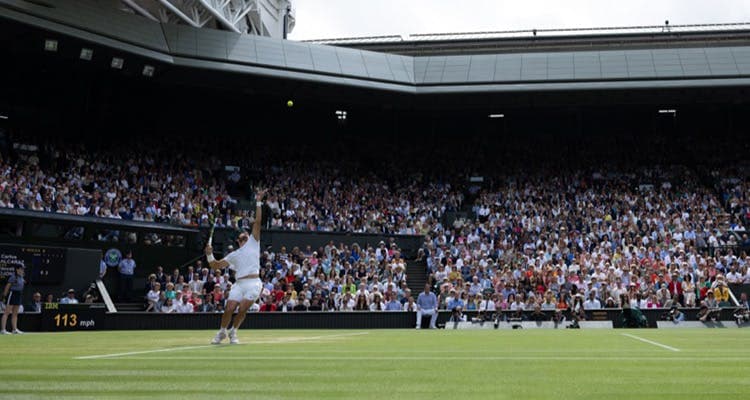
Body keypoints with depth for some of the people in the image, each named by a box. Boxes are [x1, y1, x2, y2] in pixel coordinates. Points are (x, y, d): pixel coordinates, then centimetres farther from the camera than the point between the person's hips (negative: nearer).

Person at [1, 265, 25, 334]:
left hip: (18, 296, 8)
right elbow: (7, 287, -10)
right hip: (12, 294, -8)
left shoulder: (22, 278, 12)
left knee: (15, 313, 10)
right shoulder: (13, 277, -12)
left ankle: (15, 329, 13)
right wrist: (5, 295, -9)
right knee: (7, 312, -8)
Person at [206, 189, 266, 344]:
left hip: (253, 283, -2)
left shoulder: (253, 242, 14)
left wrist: (259, 202, -1)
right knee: (229, 309, -8)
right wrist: (209, 254, 2)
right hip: (239, 284, 3)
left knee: (242, 310, -10)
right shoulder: (233, 255, 21)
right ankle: (221, 333, 14)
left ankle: (233, 333, 12)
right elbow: (215, 265, 19)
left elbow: (257, 222, 5)